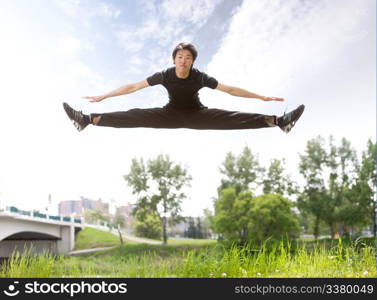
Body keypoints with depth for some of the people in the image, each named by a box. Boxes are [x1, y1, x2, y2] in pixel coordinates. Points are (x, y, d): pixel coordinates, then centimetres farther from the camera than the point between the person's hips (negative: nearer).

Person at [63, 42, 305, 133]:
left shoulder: (200, 77, -19)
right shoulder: (165, 75, -17)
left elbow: (230, 89, -14)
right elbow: (133, 87, -13)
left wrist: (262, 97, -17)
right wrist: (102, 97, -12)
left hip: (197, 115, -1)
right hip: (172, 114, 1)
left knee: (230, 118, -21)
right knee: (136, 116, -18)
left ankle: (278, 121, -28)